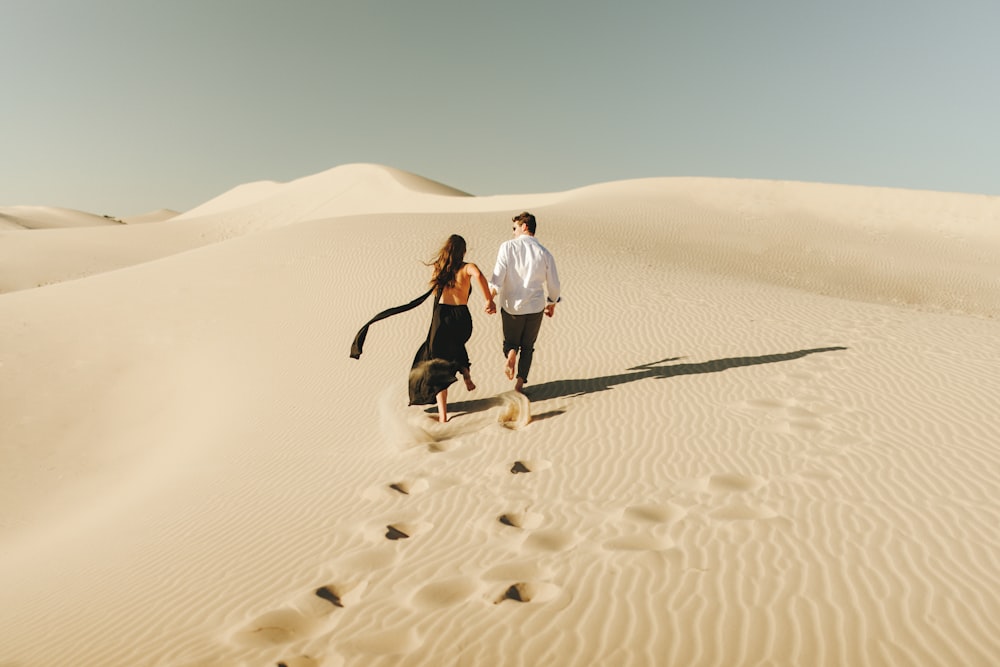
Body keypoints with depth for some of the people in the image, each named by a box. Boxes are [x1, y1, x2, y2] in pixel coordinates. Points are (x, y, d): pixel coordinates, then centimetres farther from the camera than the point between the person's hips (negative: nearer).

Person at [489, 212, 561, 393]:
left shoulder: (508, 247, -8)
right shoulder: (544, 253, -2)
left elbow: (498, 277, -15)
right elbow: (554, 285, 3)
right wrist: (552, 304, 19)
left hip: (511, 307, -1)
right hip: (535, 307, 1)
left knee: (510, 342, 19)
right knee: (528, 346, 18)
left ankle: (511, 353, -15)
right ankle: (519, 383, 13)